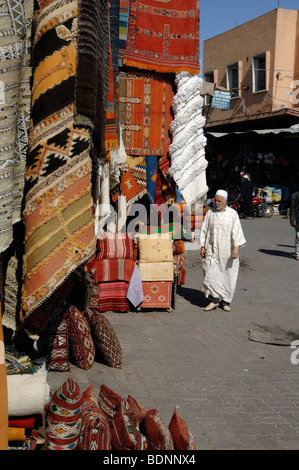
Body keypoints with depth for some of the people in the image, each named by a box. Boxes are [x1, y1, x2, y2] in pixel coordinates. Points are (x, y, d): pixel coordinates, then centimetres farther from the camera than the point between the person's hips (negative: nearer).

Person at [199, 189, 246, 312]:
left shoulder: (233, 214, -1)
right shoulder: (210, 213, 7)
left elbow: (236, 232, -7)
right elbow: (204, 230, 11)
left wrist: (236, 248, -17)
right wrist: (202, 247, 5)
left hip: (227, 251, -2)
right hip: (211, 250, 2)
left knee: (228, 276, 4)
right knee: (210, 274, -5)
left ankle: (225, 301, 16)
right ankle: (214, 300, 4)